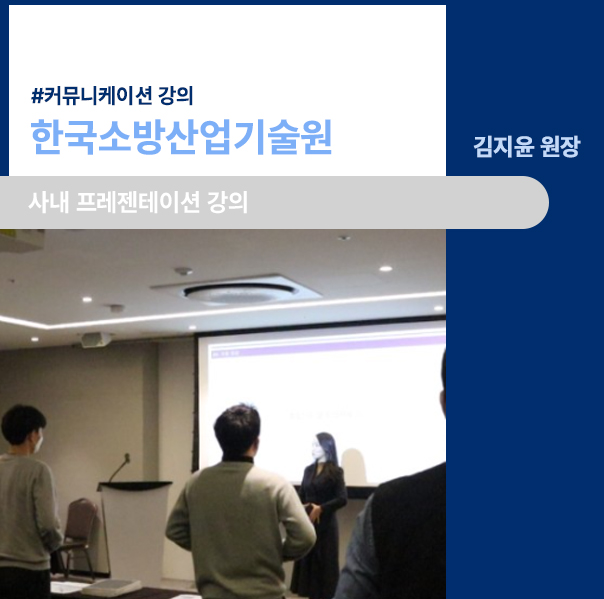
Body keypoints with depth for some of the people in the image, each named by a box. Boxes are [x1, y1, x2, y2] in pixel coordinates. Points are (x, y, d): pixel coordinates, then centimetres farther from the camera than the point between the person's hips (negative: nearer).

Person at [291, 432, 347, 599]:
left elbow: (342, 499, -12)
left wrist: (321, 509, -18)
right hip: (307, 523, 5)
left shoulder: (335, 472, -4)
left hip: (325, 524, -5)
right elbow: (301, 496, 11)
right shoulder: (309, 470, 11)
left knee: (325, 564, -2)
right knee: (308, 562, 6)